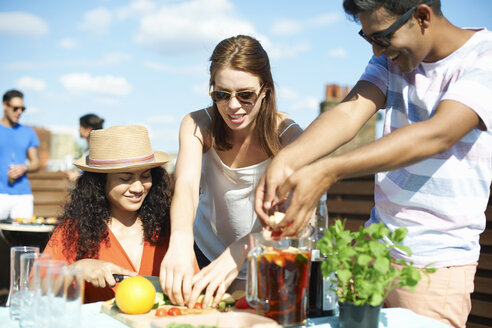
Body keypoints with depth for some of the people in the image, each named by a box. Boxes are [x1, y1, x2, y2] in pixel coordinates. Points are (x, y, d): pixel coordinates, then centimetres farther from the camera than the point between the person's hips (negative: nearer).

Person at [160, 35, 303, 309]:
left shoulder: (287, 136, -18)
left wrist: (238, 252, -48)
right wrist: (180, 240, -51)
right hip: (205, 252, 2)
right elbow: (186, 184, -30)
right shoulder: (198, 125, -13)